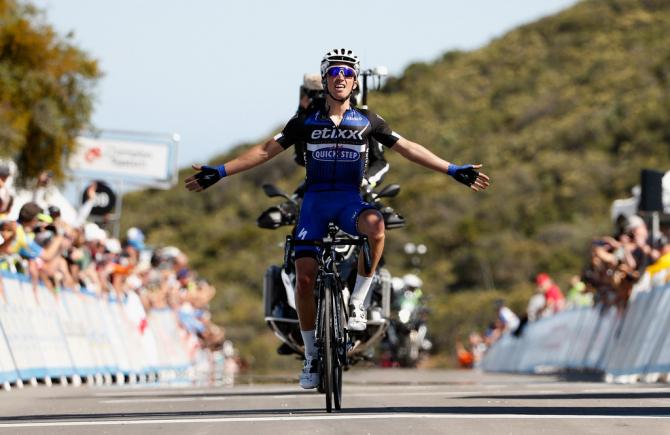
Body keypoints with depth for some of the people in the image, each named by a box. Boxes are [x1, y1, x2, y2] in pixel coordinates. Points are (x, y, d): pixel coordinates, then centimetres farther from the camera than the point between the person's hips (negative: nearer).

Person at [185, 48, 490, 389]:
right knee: (305, 277, -10)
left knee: (375, 226, -36)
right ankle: (311, 356, 6)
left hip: (350, 200, -1)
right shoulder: (306, 121, 3)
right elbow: (266, 150, 6)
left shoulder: (367, 121, 3)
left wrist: (454, 171, 2)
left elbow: (407, 148, 7)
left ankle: (357, 303, -20)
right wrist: (218, 173, 0)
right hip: (315, 201, 1)